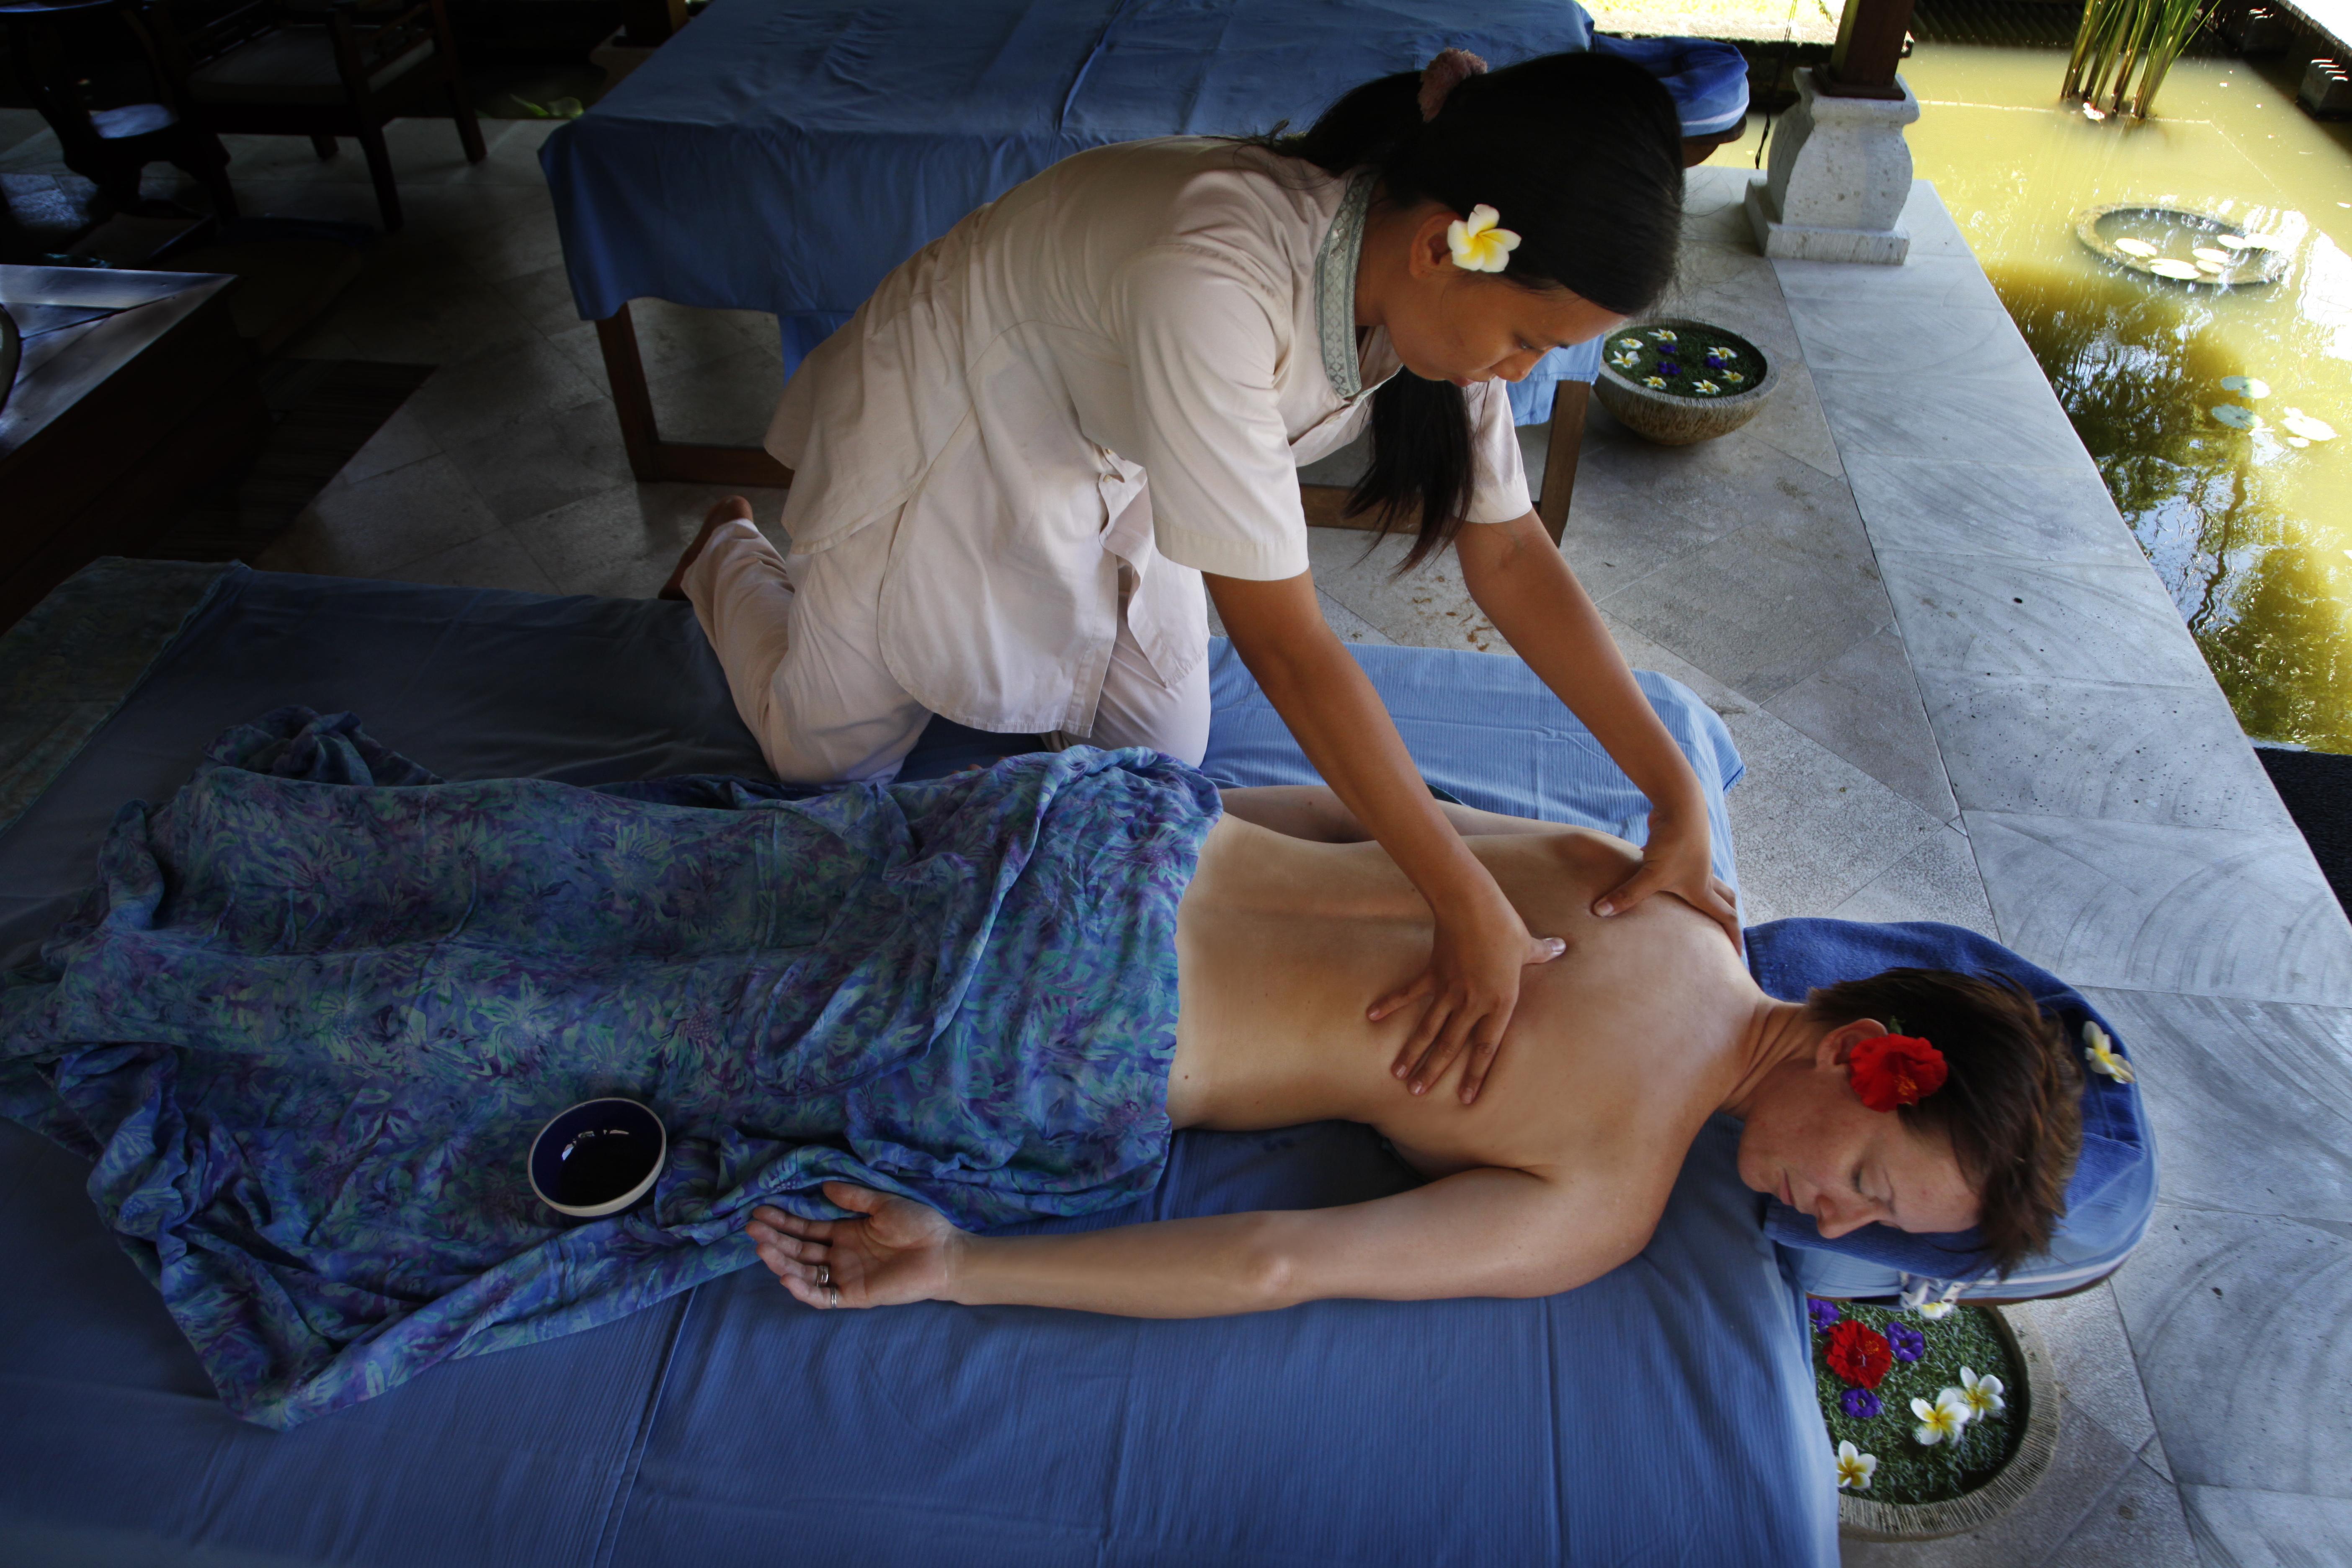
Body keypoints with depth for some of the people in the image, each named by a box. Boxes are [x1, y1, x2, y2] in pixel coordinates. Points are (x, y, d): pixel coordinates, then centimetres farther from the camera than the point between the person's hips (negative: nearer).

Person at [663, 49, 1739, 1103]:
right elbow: (1286, 643, -43)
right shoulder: (1213, 283, -44)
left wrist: (1676, 794, -19)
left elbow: (1510, 553, -15)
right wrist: (1468, 911, -39)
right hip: (935, 431, -6)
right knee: (827, 756, 10)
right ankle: (727, 561, 40)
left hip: (1109, 468, 6)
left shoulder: (1441, 280, -21)